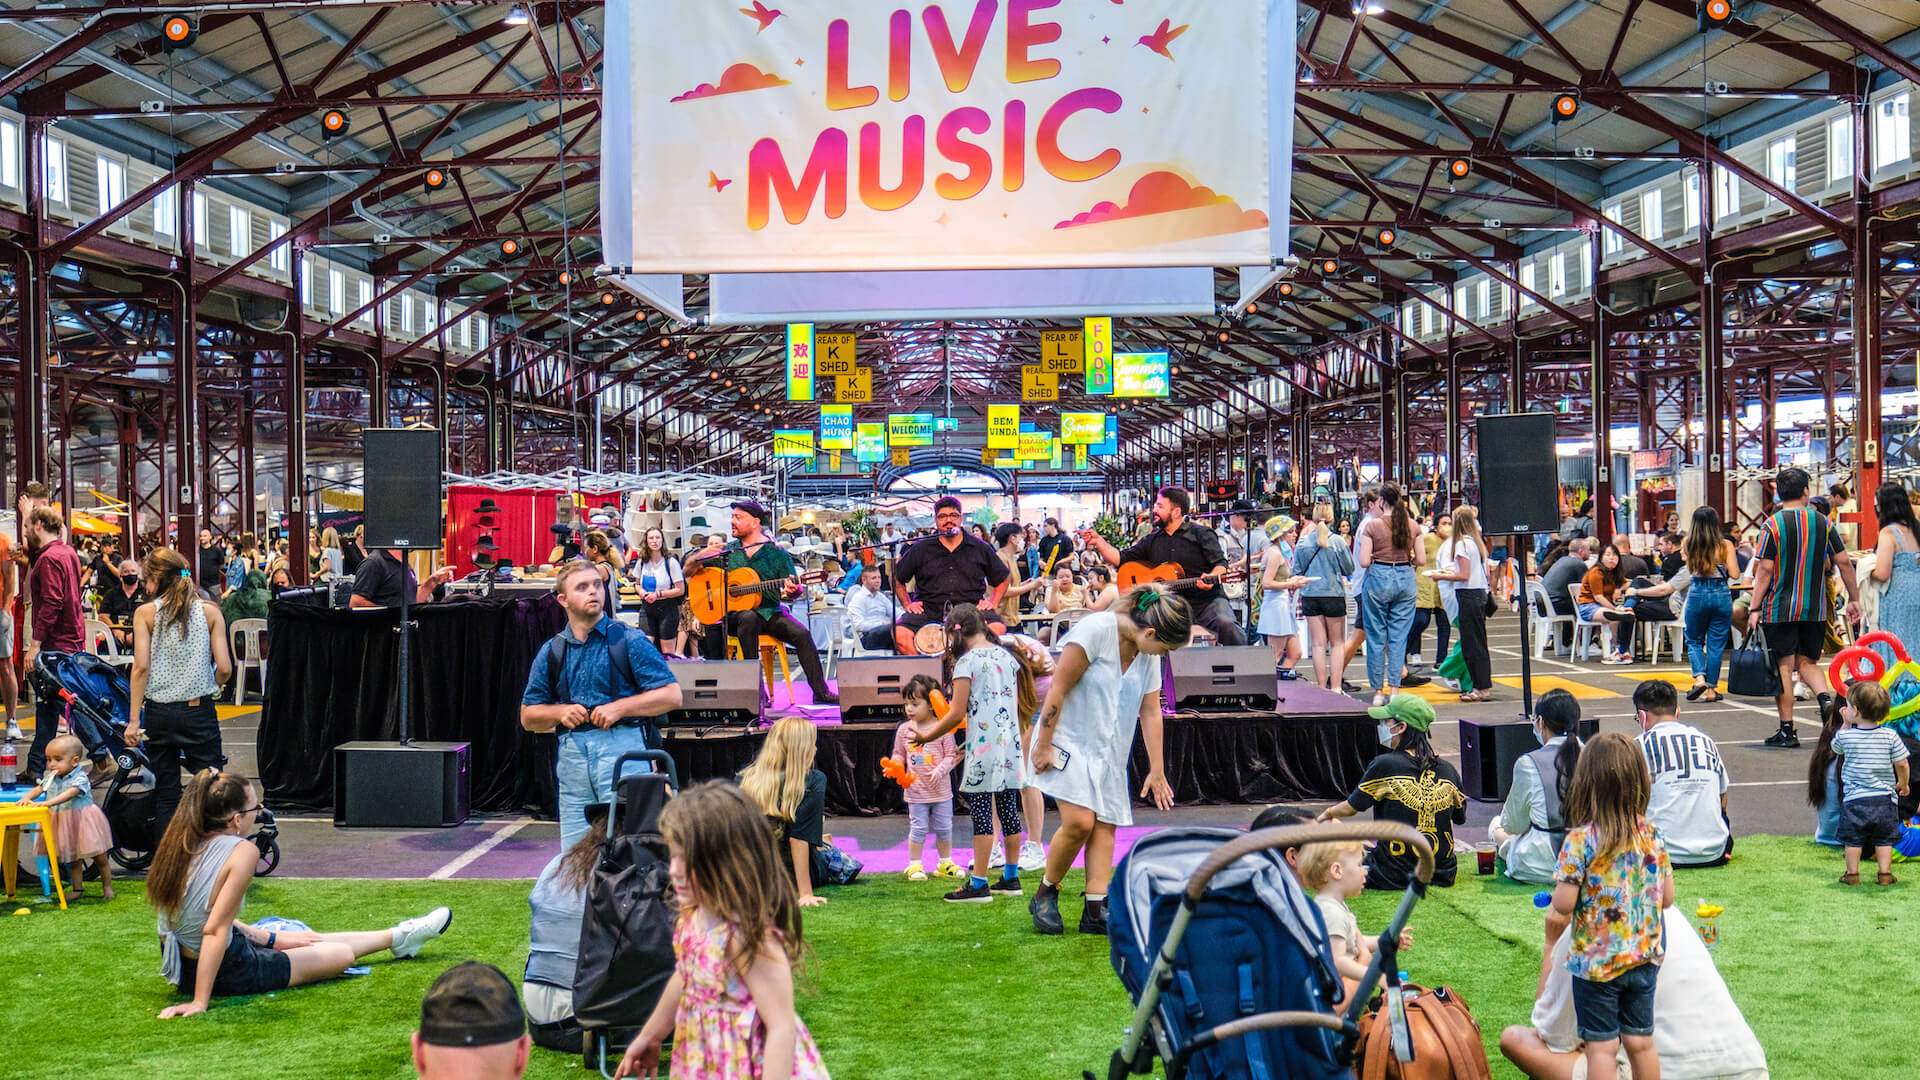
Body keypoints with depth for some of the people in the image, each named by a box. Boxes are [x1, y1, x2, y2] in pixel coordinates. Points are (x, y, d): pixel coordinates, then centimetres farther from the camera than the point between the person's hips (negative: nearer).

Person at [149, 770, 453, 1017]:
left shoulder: (184, 843, -1)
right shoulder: (242, 851, -26)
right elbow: (215, 930, -30)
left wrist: (269, 937, 20)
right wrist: (200, 1002, -26)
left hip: (181, 964, 8)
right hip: (228, 972, -8)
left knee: (305, 938, 29)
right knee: (341, 954, 15)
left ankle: (396, 938, 51)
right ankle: (398, 938, 46)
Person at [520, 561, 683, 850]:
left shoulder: (629, 640, 2)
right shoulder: (552, 652, 14)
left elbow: (672, 696, -3)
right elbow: (528, 717, 18)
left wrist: (620, 707, -11)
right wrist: (560, 712, -2)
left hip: (622, 744, -4)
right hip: (571, 751, 4)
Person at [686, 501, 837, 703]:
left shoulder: (776, 552, 5)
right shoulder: (726, 552, 9)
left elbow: (794, 590, 7)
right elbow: (689, 571, 10)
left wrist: (792, 590, -18)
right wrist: (701, 555, -12)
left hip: (770, 612, 1)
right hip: (735, 615, -1)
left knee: (802, 634, -22)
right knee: (749, 618, -36)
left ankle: (821, 692, -18)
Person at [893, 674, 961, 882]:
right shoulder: (904, 729, 0)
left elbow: (950, 755, -6)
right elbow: (899, 754, 10)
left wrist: (940, 771, -21)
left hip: (941, 789, 0)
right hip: (916, 790, 0)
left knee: (944, 828, 11)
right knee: (918, 829, 2)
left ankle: (945, 864, 25)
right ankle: (915, 866, 11)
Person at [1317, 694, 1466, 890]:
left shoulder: (1384, 765, -13)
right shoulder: (1447, 770, 0)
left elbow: (1351, 808, -1)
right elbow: (1460, 819, 13)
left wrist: (1327, 813, 20)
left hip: (1395, 878, -5)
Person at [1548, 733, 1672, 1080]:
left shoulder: (1580, 840, -18)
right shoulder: (1651, 835, -3)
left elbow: (1563, 904, -19)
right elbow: (1667, 897, 4)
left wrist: (1558, 894, 2)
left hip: (1596, 962, -5)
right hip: (1645, 958, 5)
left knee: (1602, 1047, 4)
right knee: (1641, 1042, 16)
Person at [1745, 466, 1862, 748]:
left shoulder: (1773, 524, -7)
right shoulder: (1822, 522, 3)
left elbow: (1765, 570, -10)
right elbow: (1843, 562, 5)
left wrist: (1754, 609, -7)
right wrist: (1854, 599, 14)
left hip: (1780, 609, -4)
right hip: (1815, 609, 4)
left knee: (1783, 667, 1)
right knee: (1807, 662, 16)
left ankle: (1787, 730, 2)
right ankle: (1826, 698, -12)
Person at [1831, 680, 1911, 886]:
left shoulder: (1845, 736, -10)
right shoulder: (1890, 737, -7)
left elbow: (1836, 748, 13)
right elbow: (1901, 764, -1)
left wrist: (1846, 724, 15)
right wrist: (1903, 784, 16)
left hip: (1854, 799, -1)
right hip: (1884, 799, 1)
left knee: (1853, 839, 10)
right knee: (1884, 839, 13)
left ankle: (1852, 873, 14)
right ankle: (1885, 873, 14)